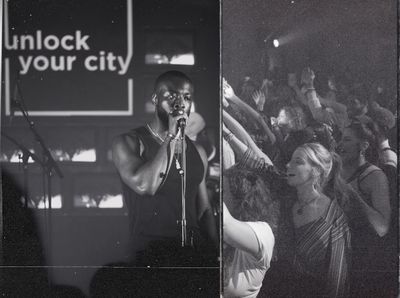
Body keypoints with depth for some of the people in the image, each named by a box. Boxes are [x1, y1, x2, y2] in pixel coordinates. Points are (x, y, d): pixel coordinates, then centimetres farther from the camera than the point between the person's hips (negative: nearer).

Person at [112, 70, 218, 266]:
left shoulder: (198, 152, 16)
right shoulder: (128, 143, 0)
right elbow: (145, 186, -19)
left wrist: (216, 255, 7)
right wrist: (171, 137, -12)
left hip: (194, 250, 5)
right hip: (150, 252, -5)